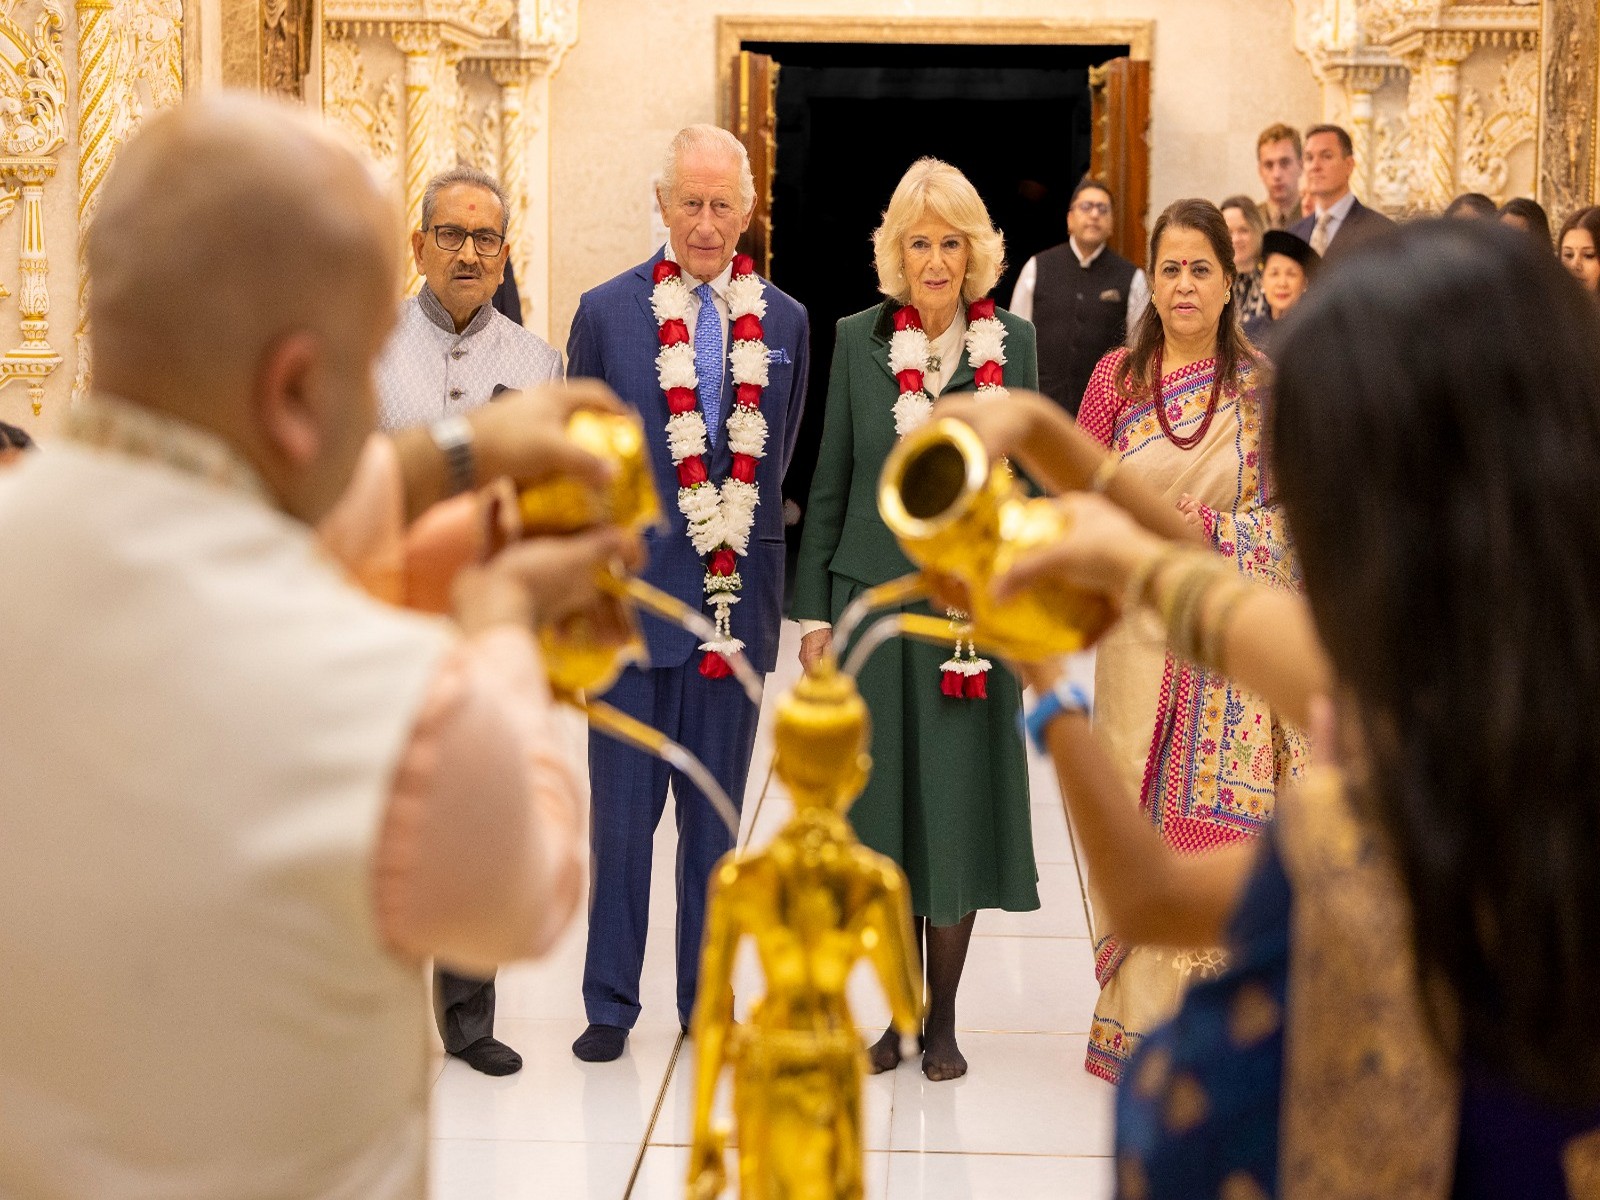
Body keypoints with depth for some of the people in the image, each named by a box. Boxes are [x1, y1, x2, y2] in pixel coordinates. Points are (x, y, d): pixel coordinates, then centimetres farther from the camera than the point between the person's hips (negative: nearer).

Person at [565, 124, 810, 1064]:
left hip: (737, 599, 2)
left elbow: (781, 459, 12)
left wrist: (743, 551, 4)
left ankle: (706, 999, 22)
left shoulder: (785, 323, 6)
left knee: (717, 814, 11)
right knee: (623, 812, 4)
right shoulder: (606, 313, 0)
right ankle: (611, 1002, 16)